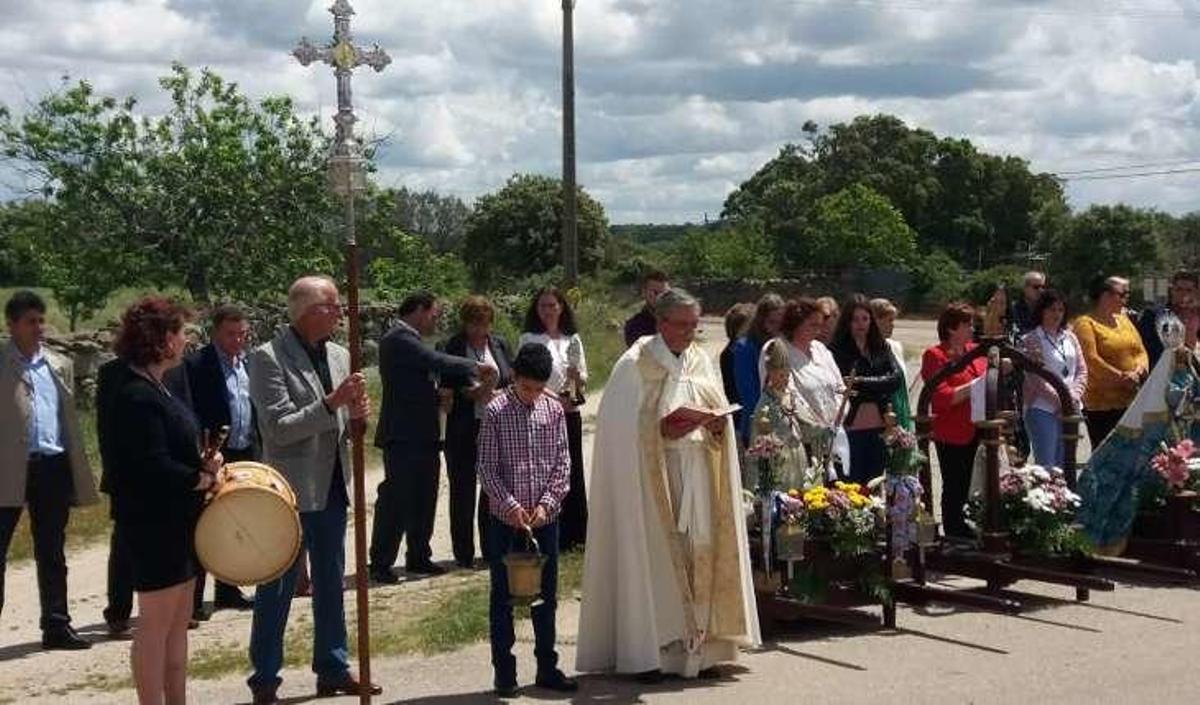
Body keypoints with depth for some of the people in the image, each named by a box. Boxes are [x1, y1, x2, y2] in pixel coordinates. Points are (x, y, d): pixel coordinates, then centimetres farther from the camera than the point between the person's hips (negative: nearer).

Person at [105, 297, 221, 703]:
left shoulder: (153, 387, 12)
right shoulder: (137, 396, -20)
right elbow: (153, 466, -26)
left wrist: (203, 464, 1)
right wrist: (203, 478, -13)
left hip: (176, 521, 10)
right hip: (154, 522, -10)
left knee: (178, 623, 15)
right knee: (156, 623, -1)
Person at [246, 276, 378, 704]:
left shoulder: (339, 356, 9)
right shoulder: (268, 358, -12)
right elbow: (279, 428, -18)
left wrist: (356, 416, -7)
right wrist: (331, 403, -25)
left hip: (331, 487, 7)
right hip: (289, 489, -7)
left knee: (331, 584, 15)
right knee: (277, 589, 2)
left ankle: (333, 669, 26)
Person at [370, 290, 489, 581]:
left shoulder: (409, 340, 18)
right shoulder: (399, 340, -15)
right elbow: (438, 362, -23)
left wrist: (436, 397, 8)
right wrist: (476, 367, -11)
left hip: (422, 436, 10)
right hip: (403, 437, -10)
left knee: (423, 500, 15)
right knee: (396, 501, -5)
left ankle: (418, 558, 25)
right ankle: (380, 564, 2)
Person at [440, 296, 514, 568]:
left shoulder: (499, 344, 9)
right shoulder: (453, 347, -2)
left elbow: (514, 380, 11)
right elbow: (446, 388, -3)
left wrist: (499, 394, -9)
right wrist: (472, 393, -17)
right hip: (464, 430, -3)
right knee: (463, 490, 5)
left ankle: (492, 548, 16)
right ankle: (464, 553, 13)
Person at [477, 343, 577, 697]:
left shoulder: (554, 409, 1)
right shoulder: (496, 410, -8)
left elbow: (563, 461, 2)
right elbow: (487, 467, -8)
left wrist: (547, 503, -9)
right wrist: (510, 505, -15)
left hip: (545, 518, 3)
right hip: (505, 520, -3)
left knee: (547, 595, 11)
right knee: (503, 598, 5)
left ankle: (547, 668, 23)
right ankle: (504, 671, 14)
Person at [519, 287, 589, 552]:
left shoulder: (572, 339, 11)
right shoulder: (528, 340, 1)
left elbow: (583, 379, 13)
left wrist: (578, 378, -10)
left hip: (569, 413, 4)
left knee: (572, 471, 7)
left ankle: (574, 535, 16)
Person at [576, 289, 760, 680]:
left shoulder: (701, 361, 12)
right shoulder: (636, 365, -5)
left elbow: (719, 416, 17)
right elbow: (623, 428, -9)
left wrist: (719, 425, -5)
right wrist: (663, 429, -21)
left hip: (695, 477, 5)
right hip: (649, 477, -5)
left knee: (698, 555, 3)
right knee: (651, 558, -5)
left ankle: (696, 646, 12)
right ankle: (645, 653, 3)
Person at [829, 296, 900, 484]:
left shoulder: (882, 348, 10)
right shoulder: (838, 350, -2)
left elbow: (895, 379, -3)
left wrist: (861, 382, -12)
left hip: (878, 428, 4)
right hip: (851, 428, -4)